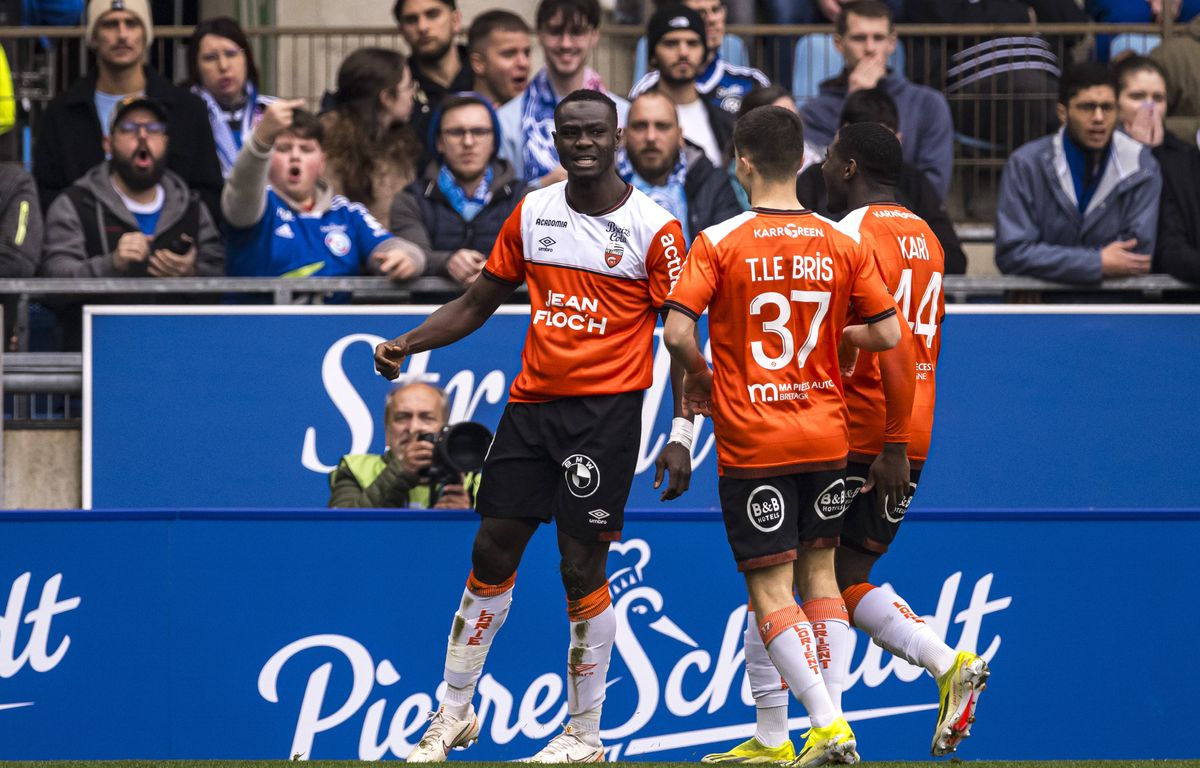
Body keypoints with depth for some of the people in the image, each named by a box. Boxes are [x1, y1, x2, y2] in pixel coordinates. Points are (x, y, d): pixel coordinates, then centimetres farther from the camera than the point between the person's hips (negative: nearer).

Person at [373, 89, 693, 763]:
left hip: (607, 410, -5)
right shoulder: (532, 214, 8)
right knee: (492, 552, 6)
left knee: (582, 567, -5)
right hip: (531, 402, 5)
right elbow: (479, 303, 17)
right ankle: (455, 713, 18)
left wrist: (681, 437, -13)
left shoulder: (654, 228, -6)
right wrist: (407, 344, 3)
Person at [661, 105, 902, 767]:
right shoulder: (840, 245, 1)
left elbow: (677, 332, -16)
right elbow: (887, 334, 3)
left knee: (771, 591, -3)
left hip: (752, 441, -4)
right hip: (826, 434, 4)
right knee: (819, 573, 16)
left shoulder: (719, 243, -9)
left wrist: (697, 378, 4)